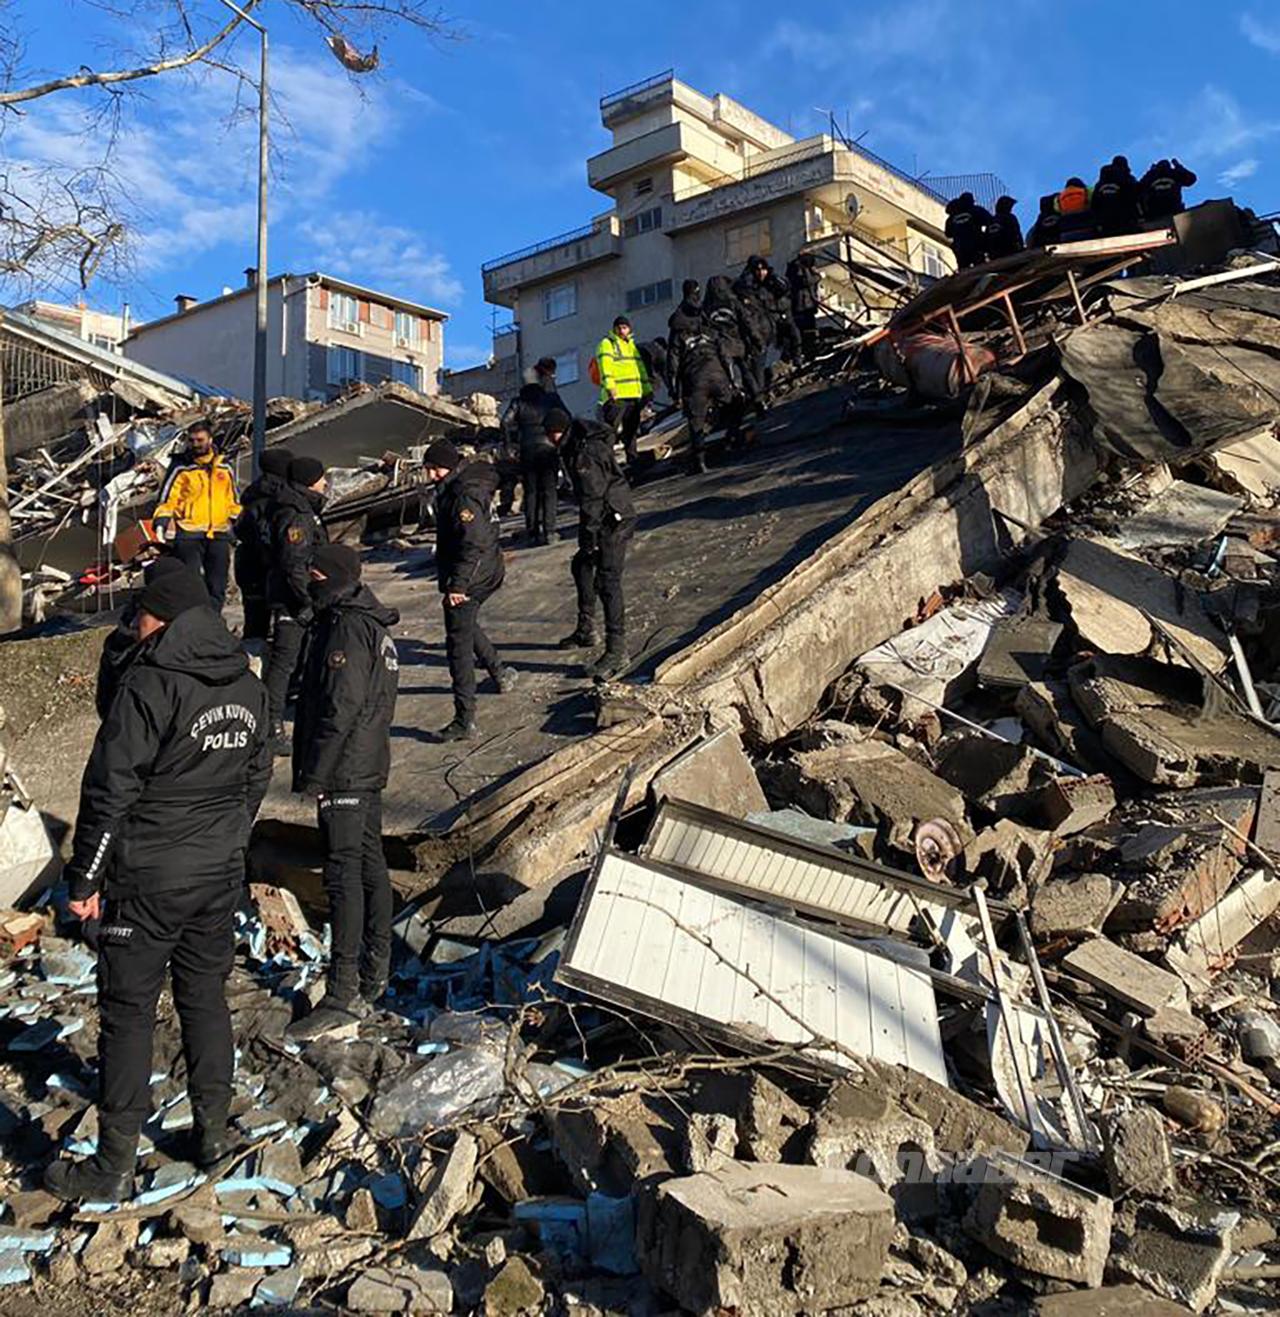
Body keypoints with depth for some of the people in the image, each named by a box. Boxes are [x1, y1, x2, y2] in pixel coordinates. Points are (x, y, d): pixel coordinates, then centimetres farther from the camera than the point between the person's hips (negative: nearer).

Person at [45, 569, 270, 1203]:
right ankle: (213, 1131, 28)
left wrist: (85, 879, -8)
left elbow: (110, 790, -16)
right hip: (221, 874, 6)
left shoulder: (150, 685, -18)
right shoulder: (247, 686, 4)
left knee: (128, 1013, 4)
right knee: (206, 996, 18)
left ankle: (113, 1166, 14)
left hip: (148, 880, -6)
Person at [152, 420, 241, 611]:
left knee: (217, 587, 7)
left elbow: (233, 501, 22)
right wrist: (161, 522, -14)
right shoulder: (181, 468, 1)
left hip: (219, 534, 4)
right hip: (189, 535, -4)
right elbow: (167, 498, -1)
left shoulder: (224, 468, 12)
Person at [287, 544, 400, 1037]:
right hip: (369, 766, 11)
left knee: (343, 872, -9)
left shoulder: (347, 629, -17)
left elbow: (341, 709, -22)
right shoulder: (372, 625, 14)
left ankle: (345, 992, -7)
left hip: (343, 772, -11)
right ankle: (375, 970, 28)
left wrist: (315, 774, -18)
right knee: (369, 859, 16)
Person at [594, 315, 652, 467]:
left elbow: (641, 368, 27)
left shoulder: (632, 345, 24)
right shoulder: (607, 344, 0)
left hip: (634, 394, 7)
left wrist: (647, 389, 22)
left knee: (631, 429, 12)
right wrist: (609, 386, -26)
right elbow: (605, 366, -13)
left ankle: (632, 459, 19)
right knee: (611, 428, -15)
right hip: (616, 395, -7)